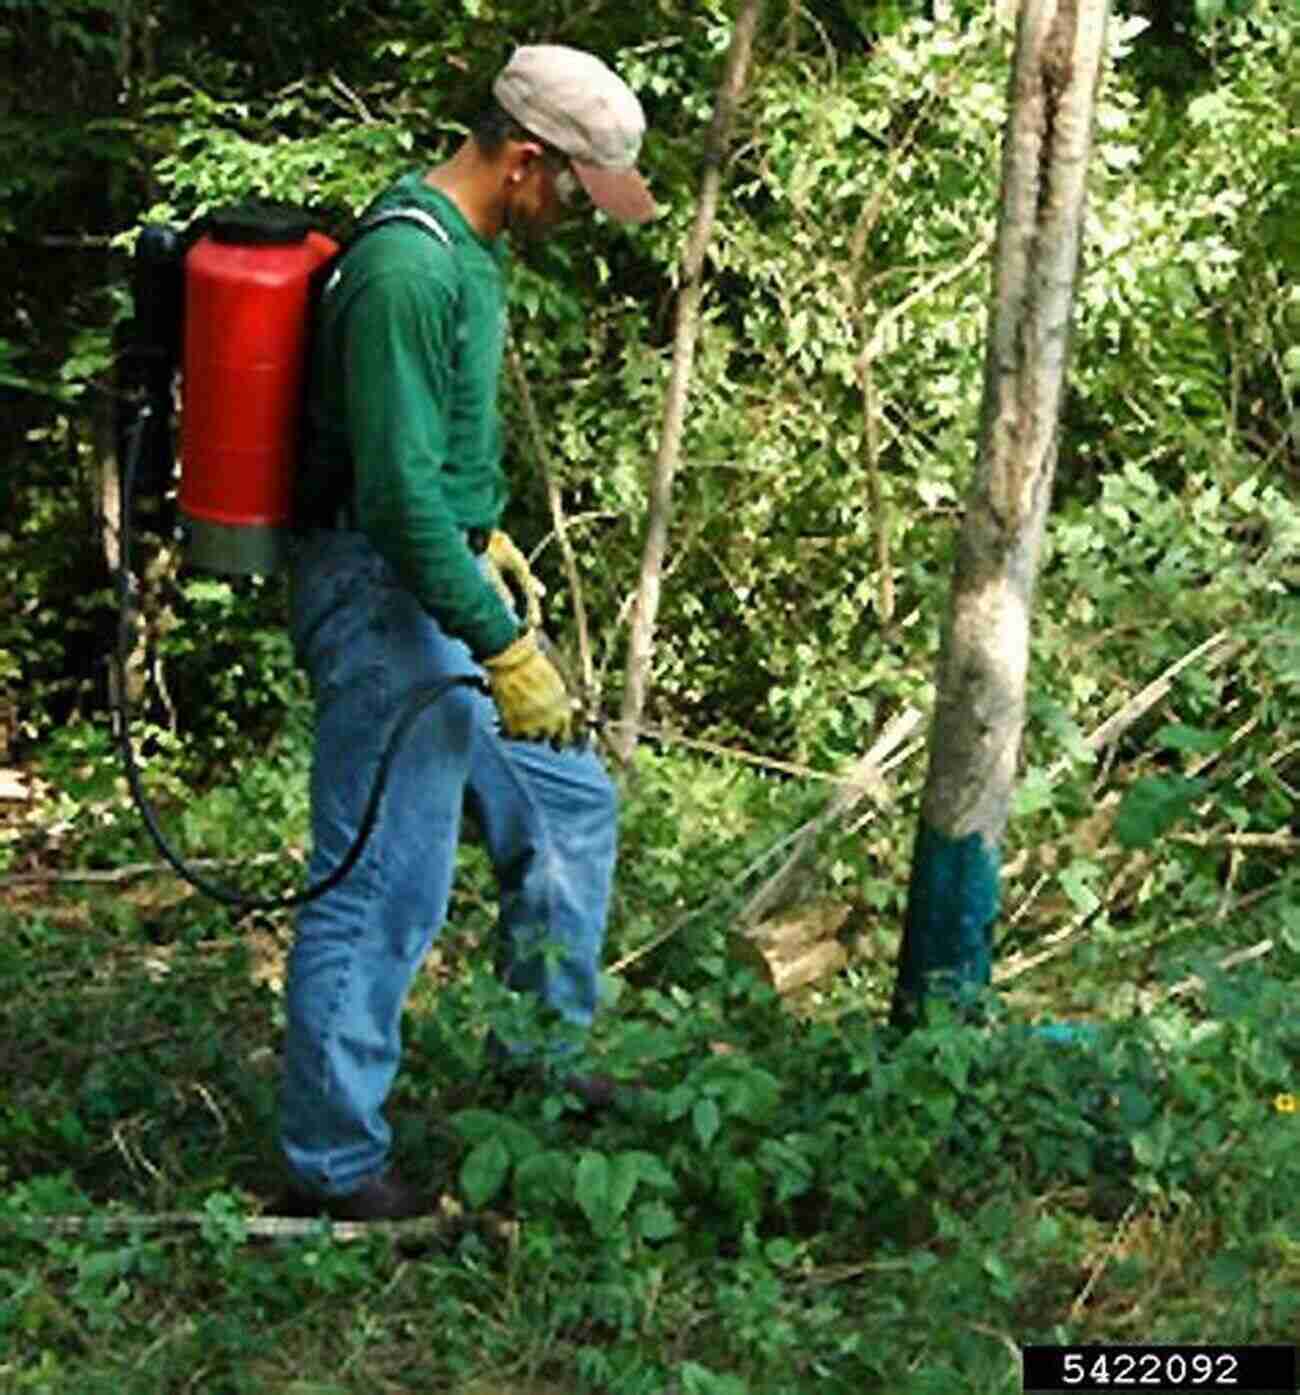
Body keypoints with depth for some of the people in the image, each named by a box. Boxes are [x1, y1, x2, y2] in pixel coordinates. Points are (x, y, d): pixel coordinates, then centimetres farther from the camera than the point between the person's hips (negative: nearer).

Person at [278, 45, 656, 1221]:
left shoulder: (473, 251, 10)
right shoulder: (408, 268, -23)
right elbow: (400, 489, -26)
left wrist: (489, 538, 19)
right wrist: (503, 647, -24)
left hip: (442, 579, 11)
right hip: (386, 602, -11)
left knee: (568, 807, 18)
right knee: (382, 891, -4)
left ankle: (548, 1060, 33)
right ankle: (335, 1165, 6)